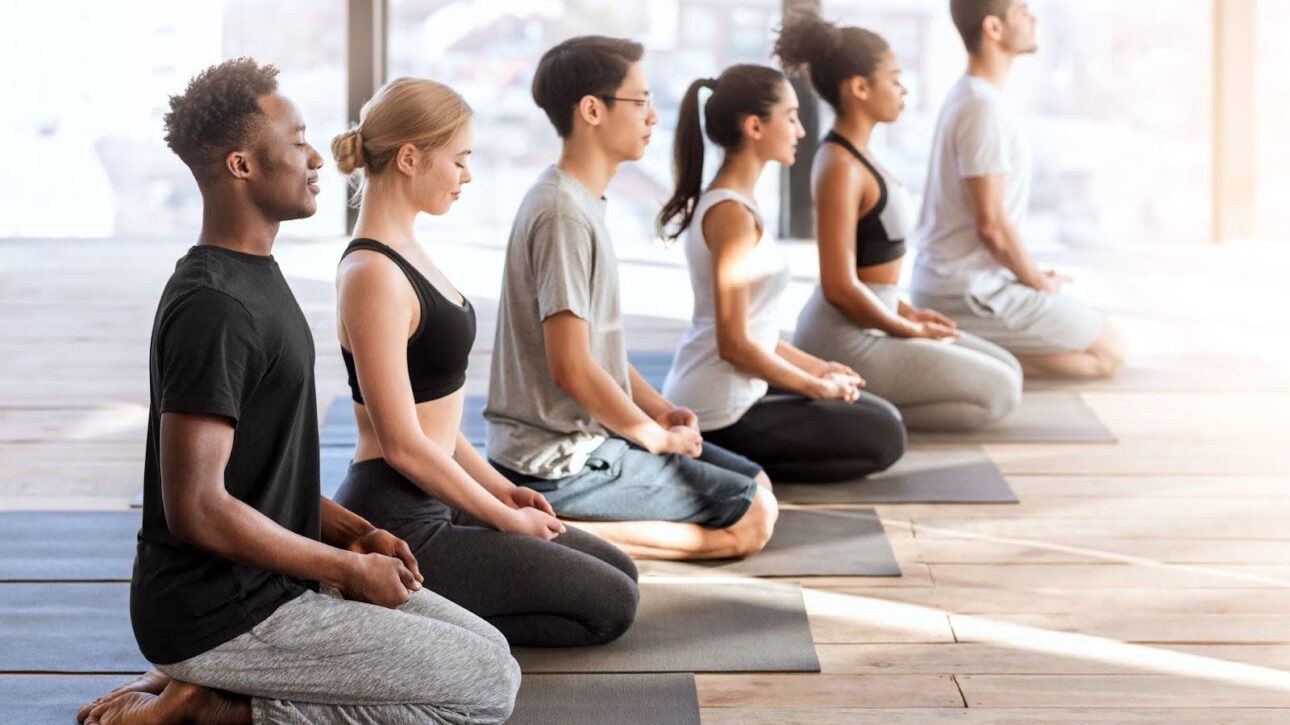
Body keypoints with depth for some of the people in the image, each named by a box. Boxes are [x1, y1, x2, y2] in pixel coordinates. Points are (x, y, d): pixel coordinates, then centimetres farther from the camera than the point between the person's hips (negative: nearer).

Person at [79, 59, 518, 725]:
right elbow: (196, 507, -26)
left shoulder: (252, 279, 12)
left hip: (269, 585, 10)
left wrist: (352, 532, 8)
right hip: (219, 614, -10)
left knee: (488, 650, 12)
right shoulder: (213, 307, -21)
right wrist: (349, 570, -15)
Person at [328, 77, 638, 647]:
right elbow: (403, 444, -21)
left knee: (618, 572, 17)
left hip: (429, 507, 10)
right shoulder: (373, 275, -20)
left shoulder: (402, 252, 10)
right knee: (611, 604, -5)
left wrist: (500, 487, 13)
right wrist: (508, 518, -11)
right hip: (397, 525, -10)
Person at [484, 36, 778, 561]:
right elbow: (572, 368, -23)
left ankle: (571, 526, 7)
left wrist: (661, 411, 7)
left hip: (589, 437, 10)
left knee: (758, 487, 16)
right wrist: (654, 435, -11)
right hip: (564, 463, -10)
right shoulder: (564, 214, -20)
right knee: (752, 520, -8)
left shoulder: (580, 202, 12)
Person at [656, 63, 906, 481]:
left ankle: (726, 459, 10)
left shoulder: (721, 203, 11)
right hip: (719, 416, -10)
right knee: (885, 435, -1)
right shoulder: (732, 215, -19)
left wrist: (815, 369, 12)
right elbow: (735, 344, -20)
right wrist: (816, 385, -9)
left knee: (878, 415, 22)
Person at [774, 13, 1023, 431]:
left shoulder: (854, 155, 10)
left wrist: (908, 313, 12)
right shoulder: (840, 167, -20)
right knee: (999, 394, -6)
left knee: (1006, 372, 15)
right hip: (845, 341, -10)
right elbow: (840, 286, -23)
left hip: (864, 329, 10)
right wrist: (909, 330, -11)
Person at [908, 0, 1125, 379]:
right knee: (1108, 351, -2)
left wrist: (1035, 276, 12)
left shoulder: (965, 96, 11)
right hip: (972, 294, -9)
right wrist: (1040, 283, -8)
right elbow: (991, 224, -22)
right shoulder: (984, 107, -20)